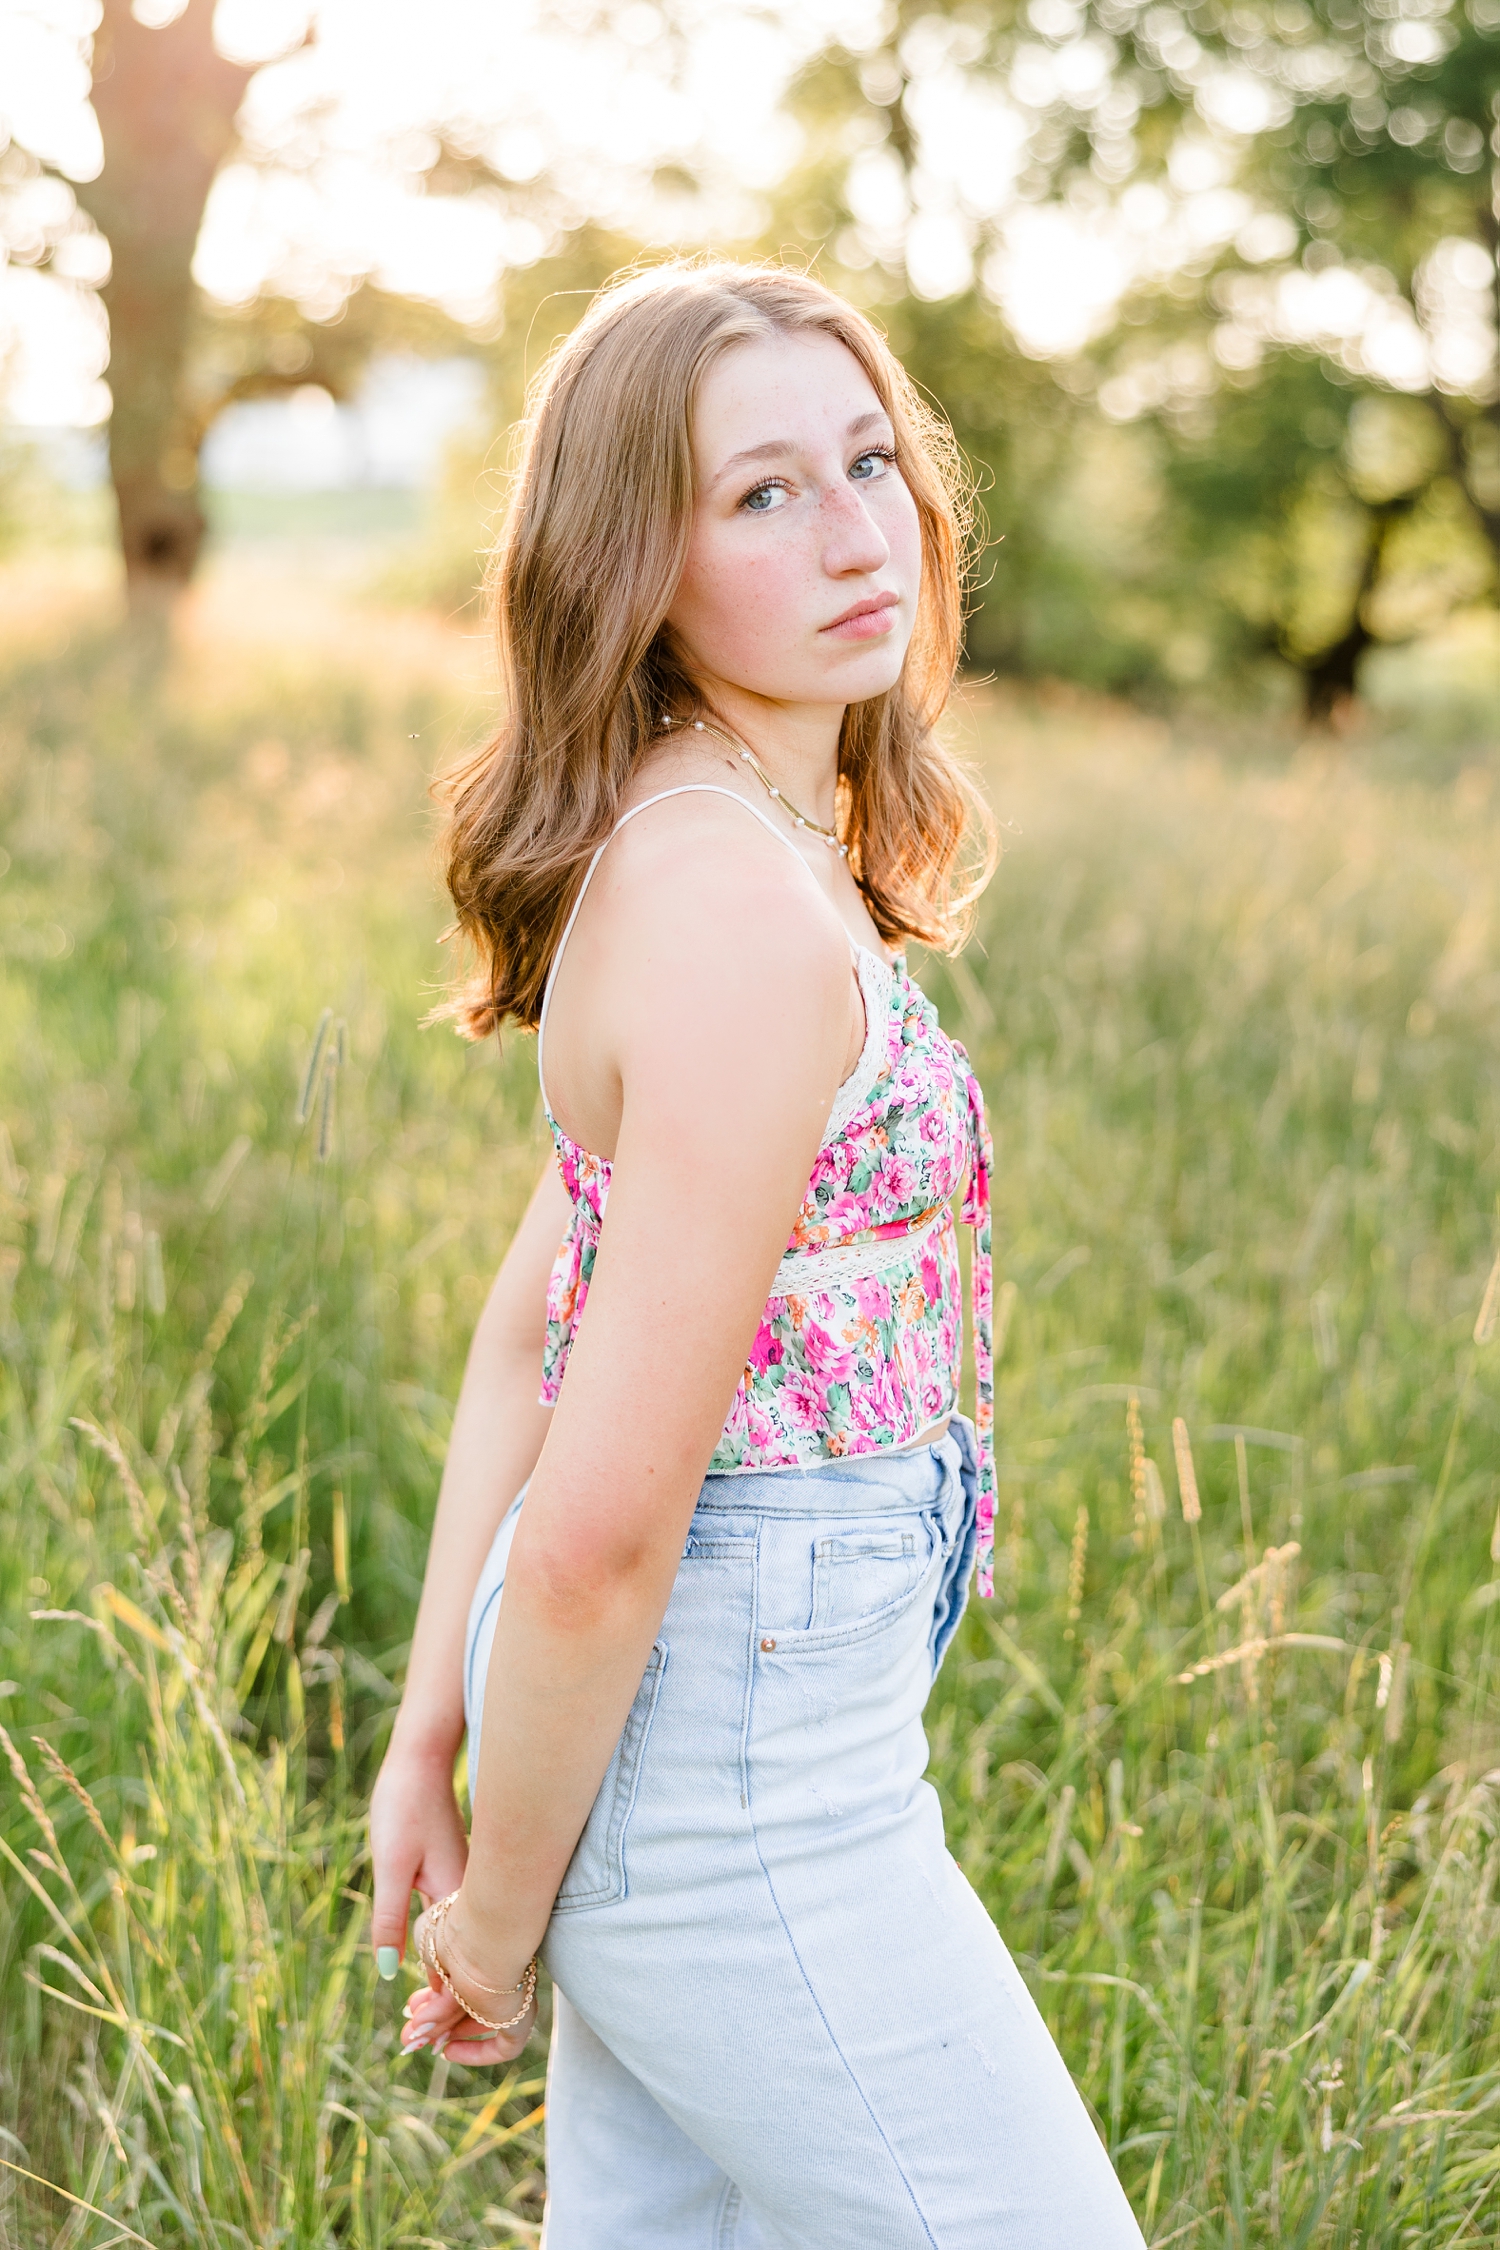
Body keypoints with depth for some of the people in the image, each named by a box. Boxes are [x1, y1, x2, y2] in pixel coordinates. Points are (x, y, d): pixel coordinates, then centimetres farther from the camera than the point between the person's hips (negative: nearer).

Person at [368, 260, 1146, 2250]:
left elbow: (527, 1327, 12)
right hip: (733, 1756, -9)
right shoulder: (749, 917, -24)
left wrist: (432, 1732, 13)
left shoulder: (696, 855, 6)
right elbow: (603, 1526, -24)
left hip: (664, 1679, 9)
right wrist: (502, 1909, -10)